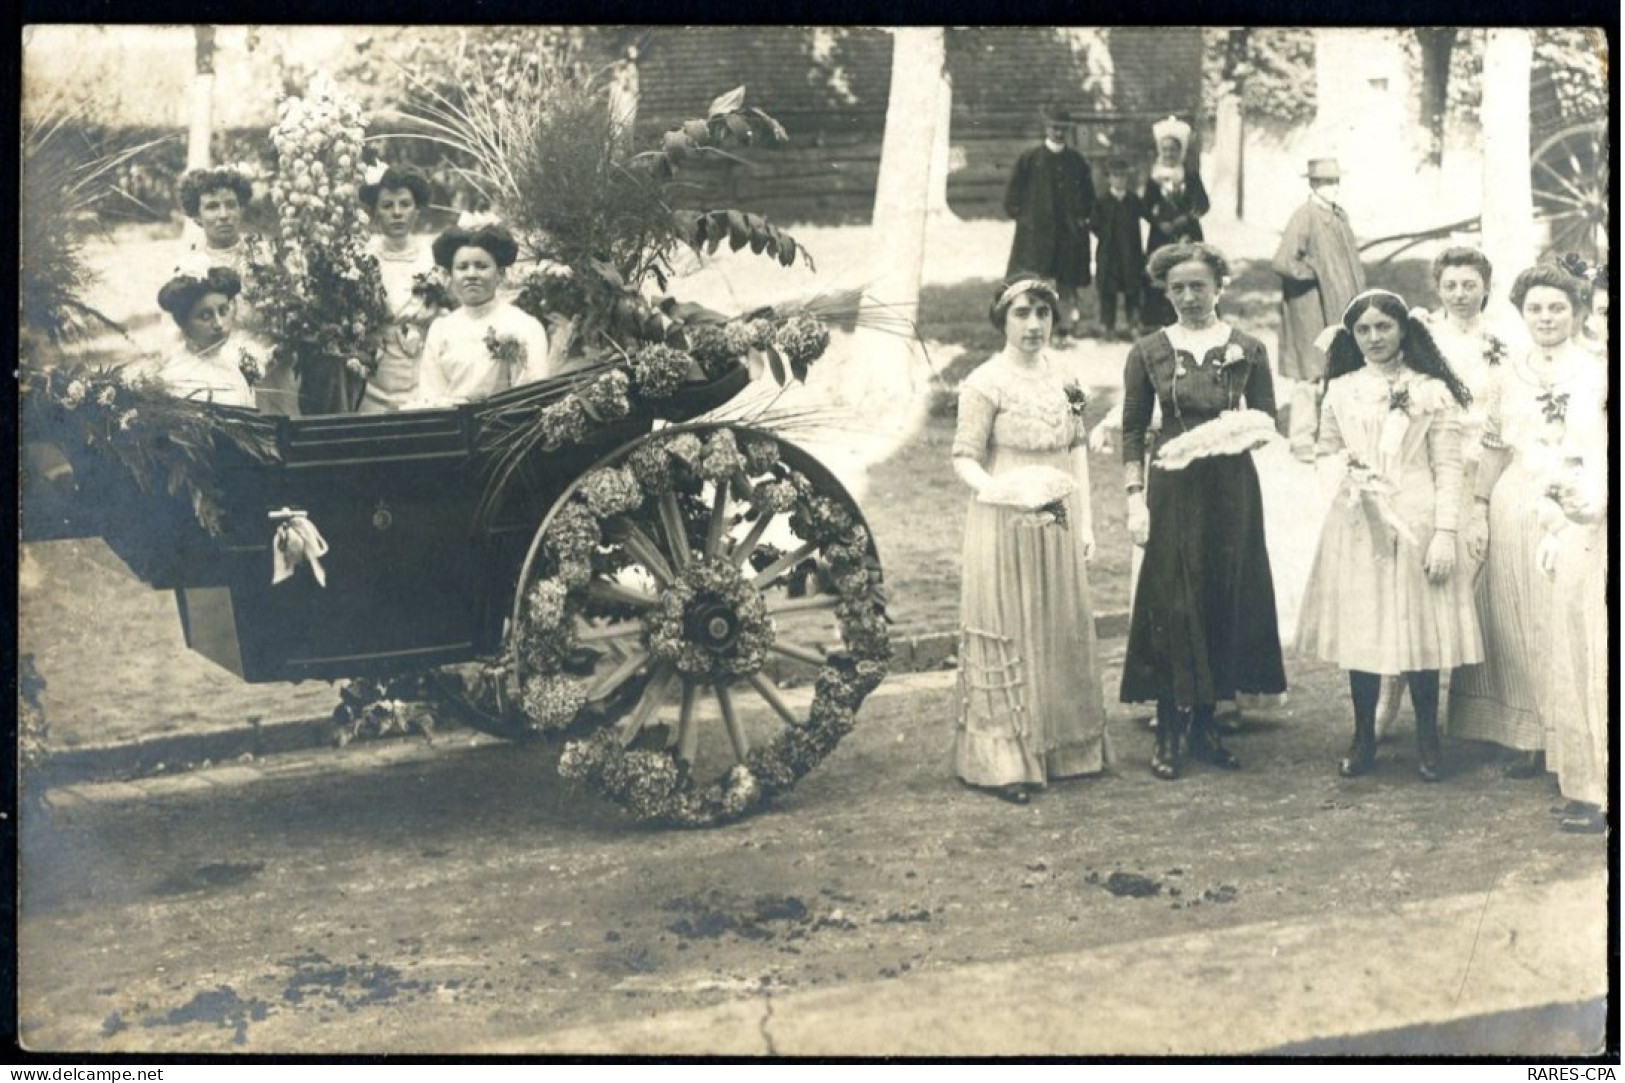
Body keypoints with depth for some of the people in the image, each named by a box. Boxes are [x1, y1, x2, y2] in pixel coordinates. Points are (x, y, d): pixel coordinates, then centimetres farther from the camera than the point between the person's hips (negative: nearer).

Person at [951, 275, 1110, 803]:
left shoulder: (1062, 372, 7)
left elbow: (1078, 447, 12)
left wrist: (1085, 522, 9)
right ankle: (999, 760, 5)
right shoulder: (985, 383, -11)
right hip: (1004, 525, -6)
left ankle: (1060, 749, 25)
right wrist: (999, 490, -31)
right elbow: (964, 457, -12)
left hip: (1058, 526, 6)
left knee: (1063, 633, 12)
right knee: (1006, 637, -2)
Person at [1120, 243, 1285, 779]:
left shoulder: (1247, 350, 5)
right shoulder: (1148, 352, 3)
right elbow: (1132, 431, 3)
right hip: (1172, 490, -1)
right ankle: (1169, 734, 5)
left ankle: (1205, 725, 16)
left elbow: (1267, 421, 6)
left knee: (1225, 603, 4)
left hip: (1232, 488, 1)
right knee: (1170, 606, -2)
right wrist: (1135, 498, -5)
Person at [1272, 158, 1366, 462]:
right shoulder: (1303, 218, -16)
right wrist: (1313, 274, -14)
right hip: (1311, 310, -8)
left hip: (1339, 308, 8)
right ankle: (1302, 440, 7)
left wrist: (1357, 297, 10)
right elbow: (1282, 262, -25)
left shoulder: (1340, 216, 9)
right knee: (1310, 375, -2)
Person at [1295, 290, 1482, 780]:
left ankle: (1427, 742, 15)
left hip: (1416, 522, -2)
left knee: (1420, 629, 1)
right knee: (1359, 629, 4)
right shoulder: (1340, 390, 8)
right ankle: (1363, 739, 16)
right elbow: (1325, 453, 16)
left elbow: (1448, 469, -2)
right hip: (1356, 523, 2)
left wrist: (1445, 533, -9)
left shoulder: (1433, 391, 1)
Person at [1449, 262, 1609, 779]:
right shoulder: (1508, 376, 10)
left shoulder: (1598, 374, 2)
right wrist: (1478, 512, 6)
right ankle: (1528, 738, 14)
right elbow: (1494, 449, 12)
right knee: (1520, 627, 6)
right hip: (1516, 516, 3)